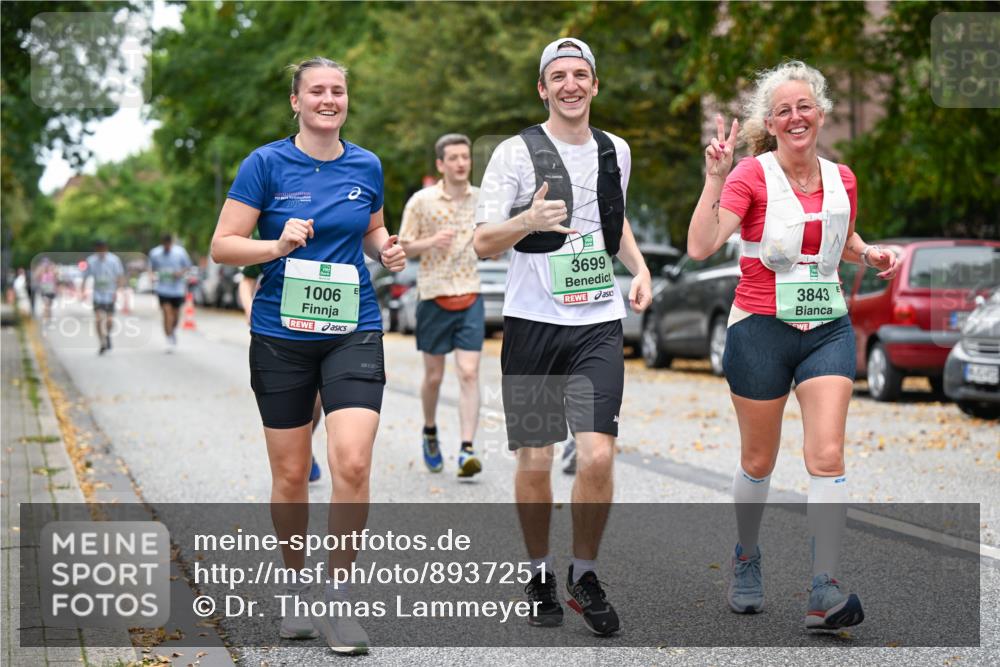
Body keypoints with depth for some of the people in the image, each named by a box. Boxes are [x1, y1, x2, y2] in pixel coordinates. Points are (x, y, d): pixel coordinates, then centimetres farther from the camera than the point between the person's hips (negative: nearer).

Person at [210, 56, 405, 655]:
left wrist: (388, 250, 2)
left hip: (353, 334, 1)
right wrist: (278, 245, -22)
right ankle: (295, 587, 26)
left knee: (352, 464, -15)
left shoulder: (366, 166, 7)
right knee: (291, 476, 6)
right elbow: (223, 246, -5)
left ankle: (337, 595, -1)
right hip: (281, 336, -1)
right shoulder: (266, 164, -3)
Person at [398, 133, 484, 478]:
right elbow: (403, 247, 0)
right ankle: (430, 433, 34)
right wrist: (432, 241, -18)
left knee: (469, 373, -10)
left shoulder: (482, 199, 6)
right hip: (434, 297, -1)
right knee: (434, 376, 8)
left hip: (470, 297, 1)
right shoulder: (421, 201, -3)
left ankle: (467, 449, -13)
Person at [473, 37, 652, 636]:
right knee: (535, 462, 2)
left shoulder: (616, 152, 11)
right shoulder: (516, 153, -3)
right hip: (532, 322, -2)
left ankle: (586, 574, 9)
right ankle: (540, 574, 23)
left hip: (599, 323, 2)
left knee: (598, 457, -11)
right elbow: (483, 243, -6)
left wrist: (640, 268, 13)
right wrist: (529, 220, -25)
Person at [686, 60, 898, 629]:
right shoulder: (751, 176, -8)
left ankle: (826, 592, -13)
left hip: (828, 330, 3)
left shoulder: (842, 178, 6)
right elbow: (701, 246, -21)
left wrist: (871, 254, 6)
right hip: (761, 328, -2)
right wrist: (715, 178, -28)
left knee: (827, 454, -12)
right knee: (759, 461, 10)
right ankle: (747, 558, 35)